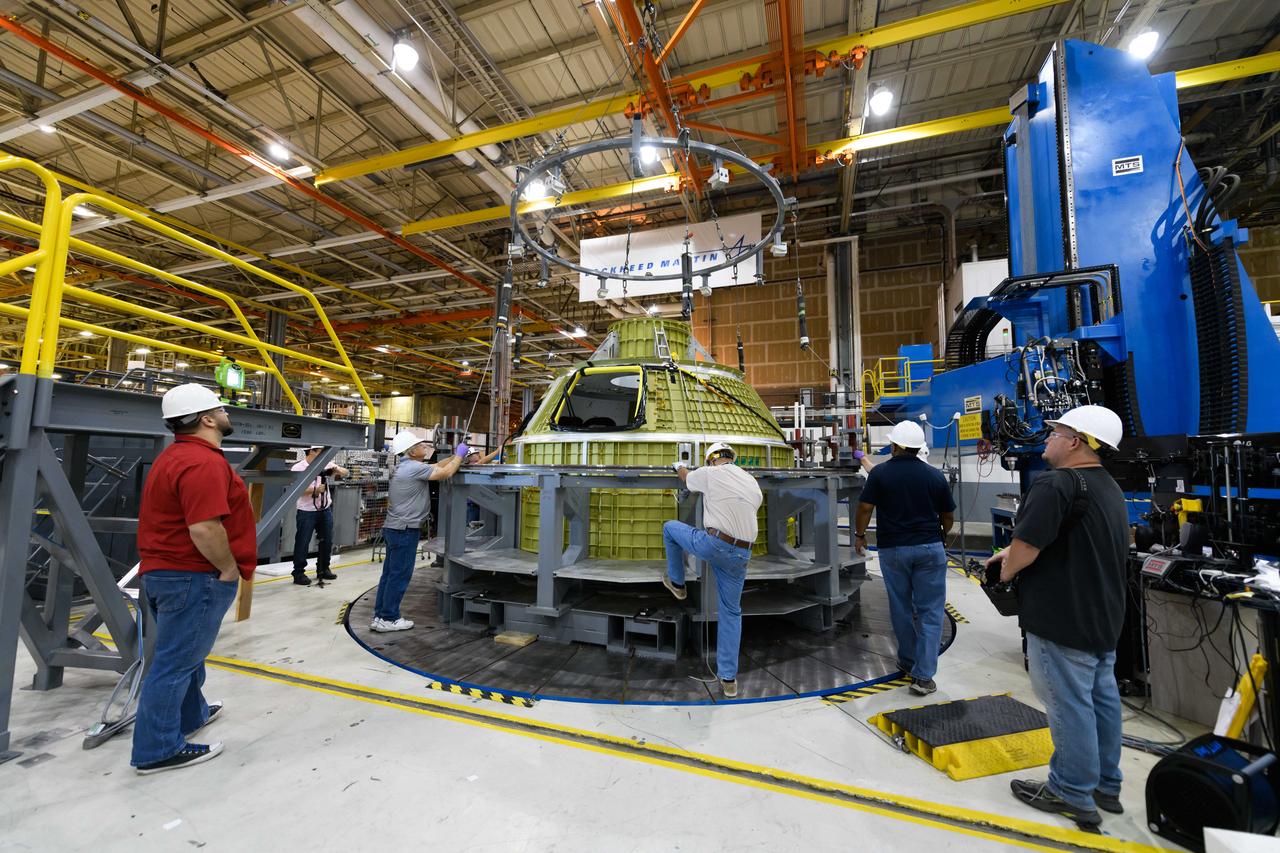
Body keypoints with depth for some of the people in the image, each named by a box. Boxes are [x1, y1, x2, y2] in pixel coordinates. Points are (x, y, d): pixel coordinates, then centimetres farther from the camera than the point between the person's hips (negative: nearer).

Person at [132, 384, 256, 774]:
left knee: (184, 653, 24)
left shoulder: (176, 456, 12)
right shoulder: (203, 461, -23)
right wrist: (230, 568, -17)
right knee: (176, 661, 1)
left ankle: (190, 715, 41)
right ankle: (158, 749, 14)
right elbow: (204, 528, -30)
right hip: (193, 577, -11)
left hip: (165, 570, 11)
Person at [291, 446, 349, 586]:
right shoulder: (298, 467, -11)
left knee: (327, 541, 12)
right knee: (302, 543, 1)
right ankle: (298, 573, 13)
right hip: (307, 512, -5)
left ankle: (323, 570, 26)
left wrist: (338, 470, -19)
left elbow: (346, 472, 2)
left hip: (325, 509, 5)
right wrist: (315, 490, -28)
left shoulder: (326, 464, 2)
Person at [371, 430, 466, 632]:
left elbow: (436, 466, 16)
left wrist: (455, 456, 11)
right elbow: (446, 473, -18)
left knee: (389, 573, 14)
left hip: (395, 528, 10)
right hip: (404, 530, -10)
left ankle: (380, 615, 22)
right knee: (399, 575, 0)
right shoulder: (414, 468, -18)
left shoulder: (405, 466, 13)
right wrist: (459, 455, -5)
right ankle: (388, 619, 8)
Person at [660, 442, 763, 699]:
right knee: (731, 612, 17)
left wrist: (680, 466, 43)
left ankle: (677, 583, 34)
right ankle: (728, 677, 19)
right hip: (741, 554, 5)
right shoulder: (753, 483, 13)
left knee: (669, 527, 22)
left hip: (712, 543, -5)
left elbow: (686, 478, 20)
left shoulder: (710, 473, -1)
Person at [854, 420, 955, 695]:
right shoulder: (935, 475, 0)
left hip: (893, 549, 0)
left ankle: (908, 662, 30)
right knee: (930, 611, 6)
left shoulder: (880, 472, -7)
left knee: (902, 608, 15)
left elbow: (865, 507, -8)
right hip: (930, 549, 1)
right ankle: (923, 675, 3)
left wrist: (859, 534, 8)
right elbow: (948, 515, 8)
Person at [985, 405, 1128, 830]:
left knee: (1069, 705, 3)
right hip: (1103, 616, 10)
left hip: (1063, 620, -10)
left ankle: (1072, 795, 16)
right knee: (1102, 698, 19)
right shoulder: (1109, 488, 12)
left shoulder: (1055, 485, -22)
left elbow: (1026, 547, -26)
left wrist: (1006, 571, -6)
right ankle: (1105, 785, 33)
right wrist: (1013, 553, 12)